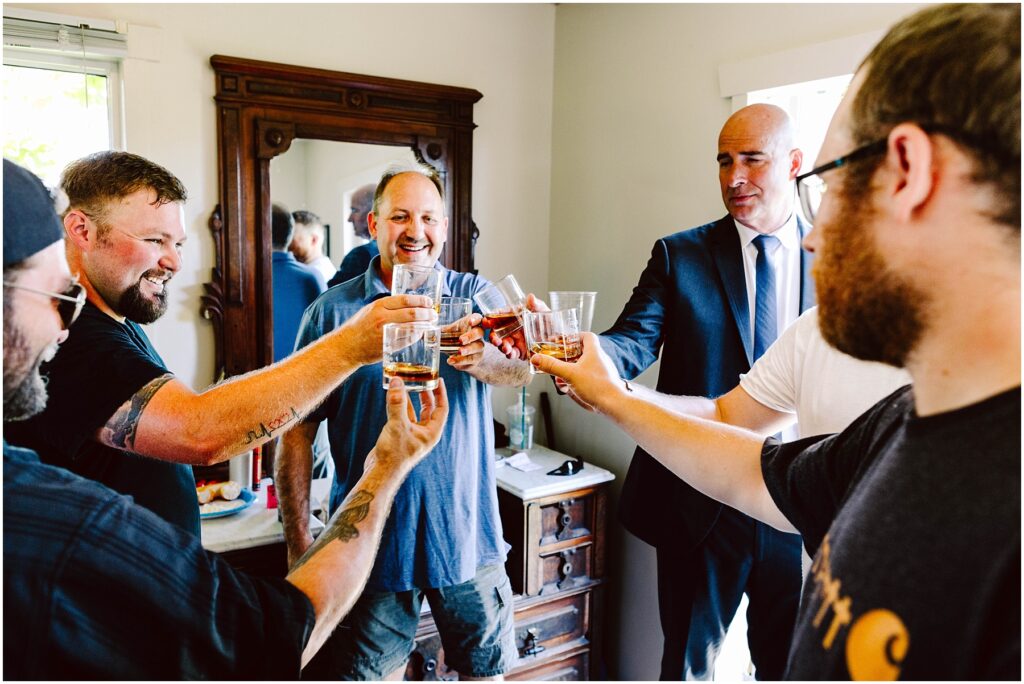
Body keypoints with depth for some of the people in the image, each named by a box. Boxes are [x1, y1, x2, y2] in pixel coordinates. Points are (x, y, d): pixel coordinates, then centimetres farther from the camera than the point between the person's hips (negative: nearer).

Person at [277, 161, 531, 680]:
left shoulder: (476, 296, 1)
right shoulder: (333, 312, -3)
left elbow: (521, 369, -16)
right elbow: (297, 433, -2)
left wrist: (478, 358, -39)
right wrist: (299, 545, -4)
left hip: (467, 533, 1)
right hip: (372, 538, -1)